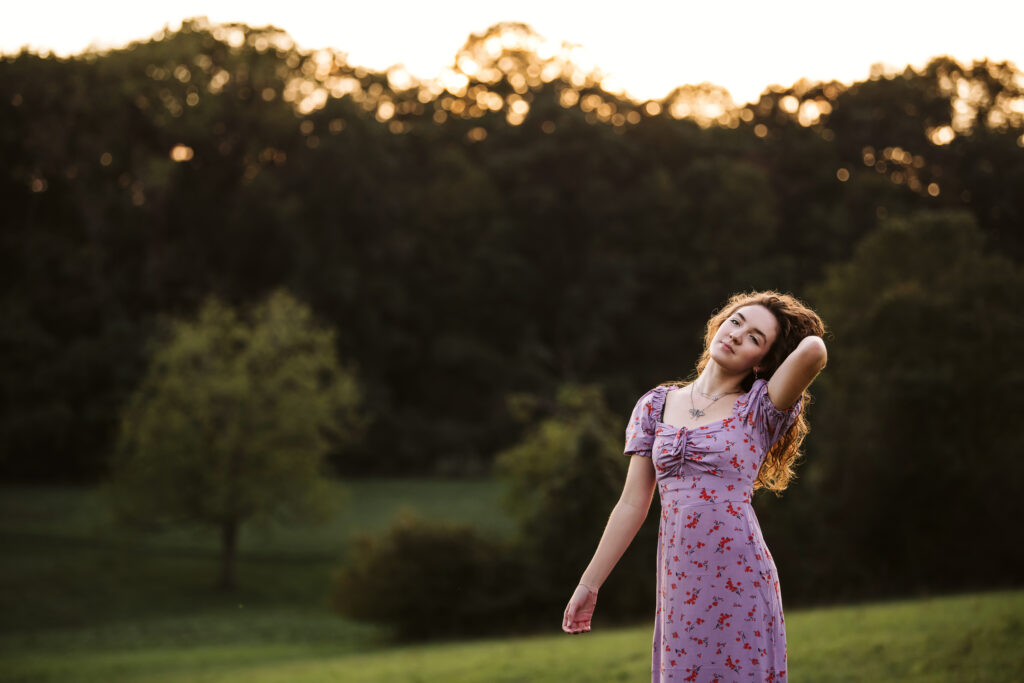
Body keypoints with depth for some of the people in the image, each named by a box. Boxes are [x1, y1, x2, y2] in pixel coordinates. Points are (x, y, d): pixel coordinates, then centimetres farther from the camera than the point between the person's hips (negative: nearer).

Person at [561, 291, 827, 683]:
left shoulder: (760, 408, 0)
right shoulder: (656, 405, 10)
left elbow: (814, 350, -19)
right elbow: (632, 505, 11)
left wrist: (805, 336, 4)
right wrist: (589, 585, 9)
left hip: (738, 579, -3)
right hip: (678, 583, 3)